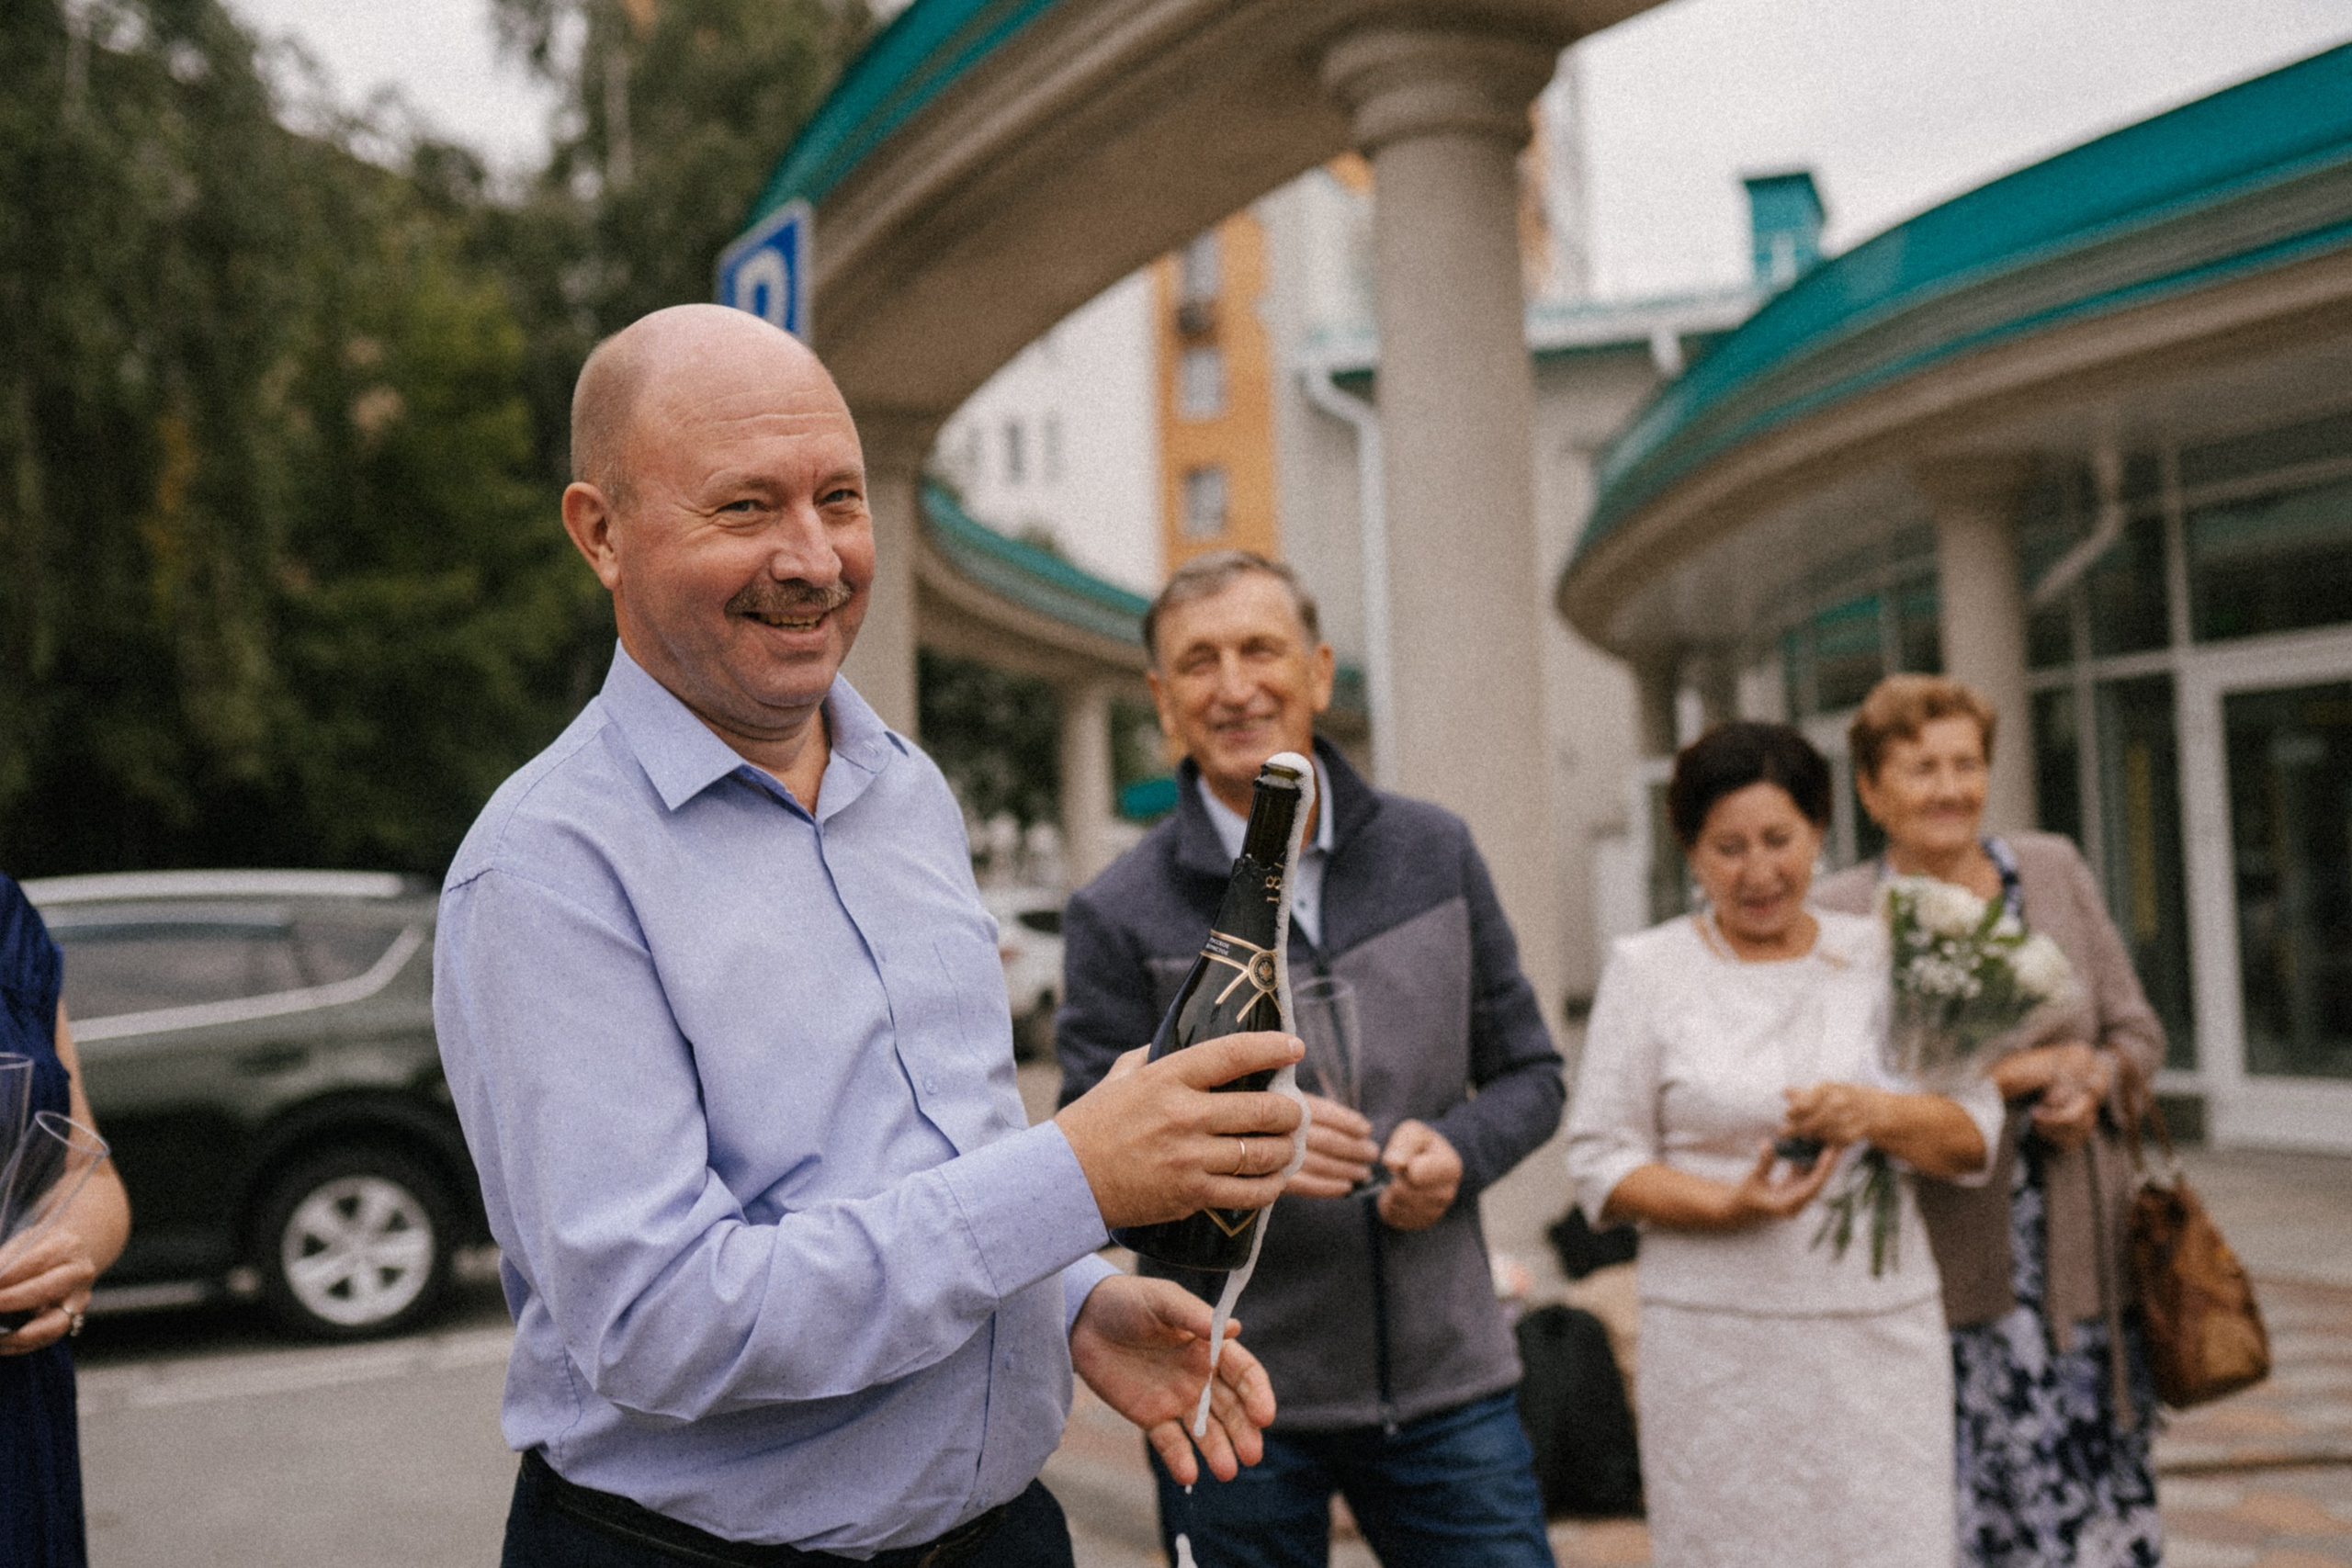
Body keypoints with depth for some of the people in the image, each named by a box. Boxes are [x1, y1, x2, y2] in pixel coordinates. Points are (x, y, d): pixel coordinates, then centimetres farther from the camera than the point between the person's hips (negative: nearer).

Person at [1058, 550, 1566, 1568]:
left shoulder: (1435, 854, 5)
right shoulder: (1118, 916, -5)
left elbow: (1527, 1073, 12)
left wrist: (1458, 1150, -10)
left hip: (1446, 1380, 3)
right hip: (1235, 1409, -2)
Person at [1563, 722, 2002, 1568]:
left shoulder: (1880, 956, 10)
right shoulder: (1646, 969, 3)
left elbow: (1975, 1134, 7)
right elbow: (1600, 1161, 0)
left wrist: (1879, 1113, -13)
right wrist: (1731, 1205, -16)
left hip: (1880, 1330, 2)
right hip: (1720, 1342, -2)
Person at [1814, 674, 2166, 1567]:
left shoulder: (2052, 871, 8)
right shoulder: (1841, 918, -4)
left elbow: (2137, 1031, 14)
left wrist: (2094, 1080, -8)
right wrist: (1997, 1078, -15)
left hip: (2081, 1257, 4)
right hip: (1943, 1272, -3)